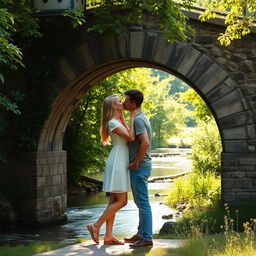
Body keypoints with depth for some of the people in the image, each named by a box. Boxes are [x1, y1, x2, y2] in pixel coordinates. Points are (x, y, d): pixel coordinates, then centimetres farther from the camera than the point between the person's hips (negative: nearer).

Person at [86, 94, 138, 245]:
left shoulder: (118, 121, 17)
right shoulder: (113, 122, -13)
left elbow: (128, 135, 14)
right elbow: (131, 137, -20)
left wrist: (123, 117, 16)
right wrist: (132, 118, -12)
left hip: (121, 164, 10)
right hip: (117, 163, -10)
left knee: (114, 201, 7)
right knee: (122, 201, -8)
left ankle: (109, 236, 8)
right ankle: (96, 226, -3)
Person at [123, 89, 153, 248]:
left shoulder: (138, 120, -17)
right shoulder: (141, 118, 15)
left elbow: (145, 143, -28)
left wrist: (135, 162, -19)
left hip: (139, 167, -10)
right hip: (141, 165, 10)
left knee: (143, 202, -7)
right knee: (140, 202, 16)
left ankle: (147, 238, -4)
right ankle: (141, 234, 24)